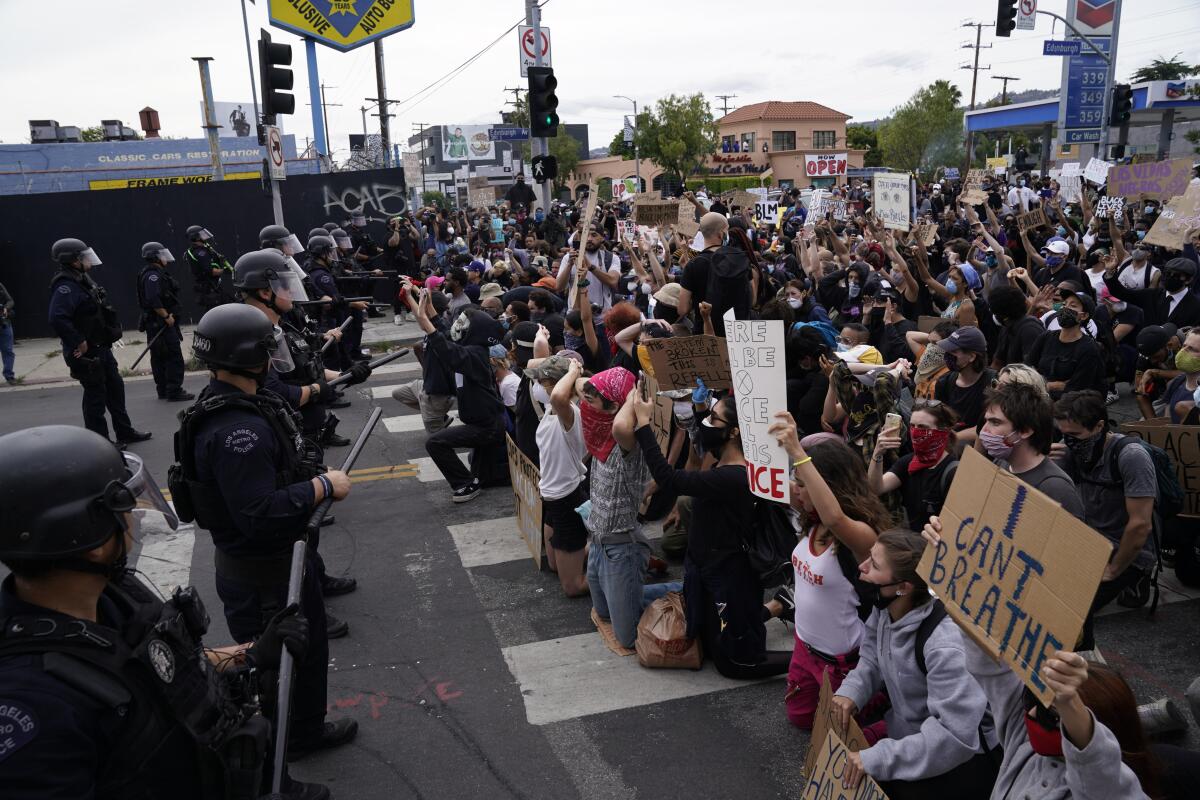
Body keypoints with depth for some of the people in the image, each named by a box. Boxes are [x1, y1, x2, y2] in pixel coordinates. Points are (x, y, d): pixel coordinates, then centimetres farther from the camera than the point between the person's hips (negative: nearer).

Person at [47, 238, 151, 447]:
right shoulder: (66, 286, -21)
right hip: (86, 352, -10)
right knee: (95, 394, -1)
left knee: (115, 388, 18)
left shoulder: (82, 280, 11)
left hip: (101, 348, 10)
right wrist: (79, 342, -27)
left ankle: (125, 432, 31)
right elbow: (58, 318, -34)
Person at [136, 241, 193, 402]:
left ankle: (163, 391, 20)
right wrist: (167, 316, -21)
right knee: (174, 357, -9)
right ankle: (174, 391, -8)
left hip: (156, 323, 11)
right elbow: (153, 300, -26)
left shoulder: (157, 273, 17)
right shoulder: (152, 275, -16)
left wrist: (169, 316, 17)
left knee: (159, 358, 13)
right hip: (160, 323, -11)